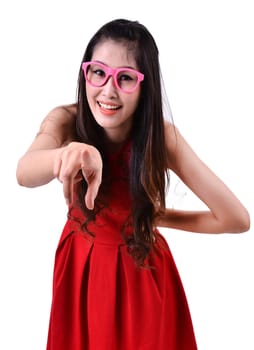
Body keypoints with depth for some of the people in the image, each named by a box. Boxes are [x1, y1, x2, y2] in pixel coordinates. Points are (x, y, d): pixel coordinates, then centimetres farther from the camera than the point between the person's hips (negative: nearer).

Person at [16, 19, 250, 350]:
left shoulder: (161, 134, -24)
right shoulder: (66, 120, -21)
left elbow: (237, 219, -25)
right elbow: (25, 173, -44)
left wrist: (155, 216, -15)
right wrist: (73, 154, -65)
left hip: (141, 269, -1)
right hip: (81, 265, 1)